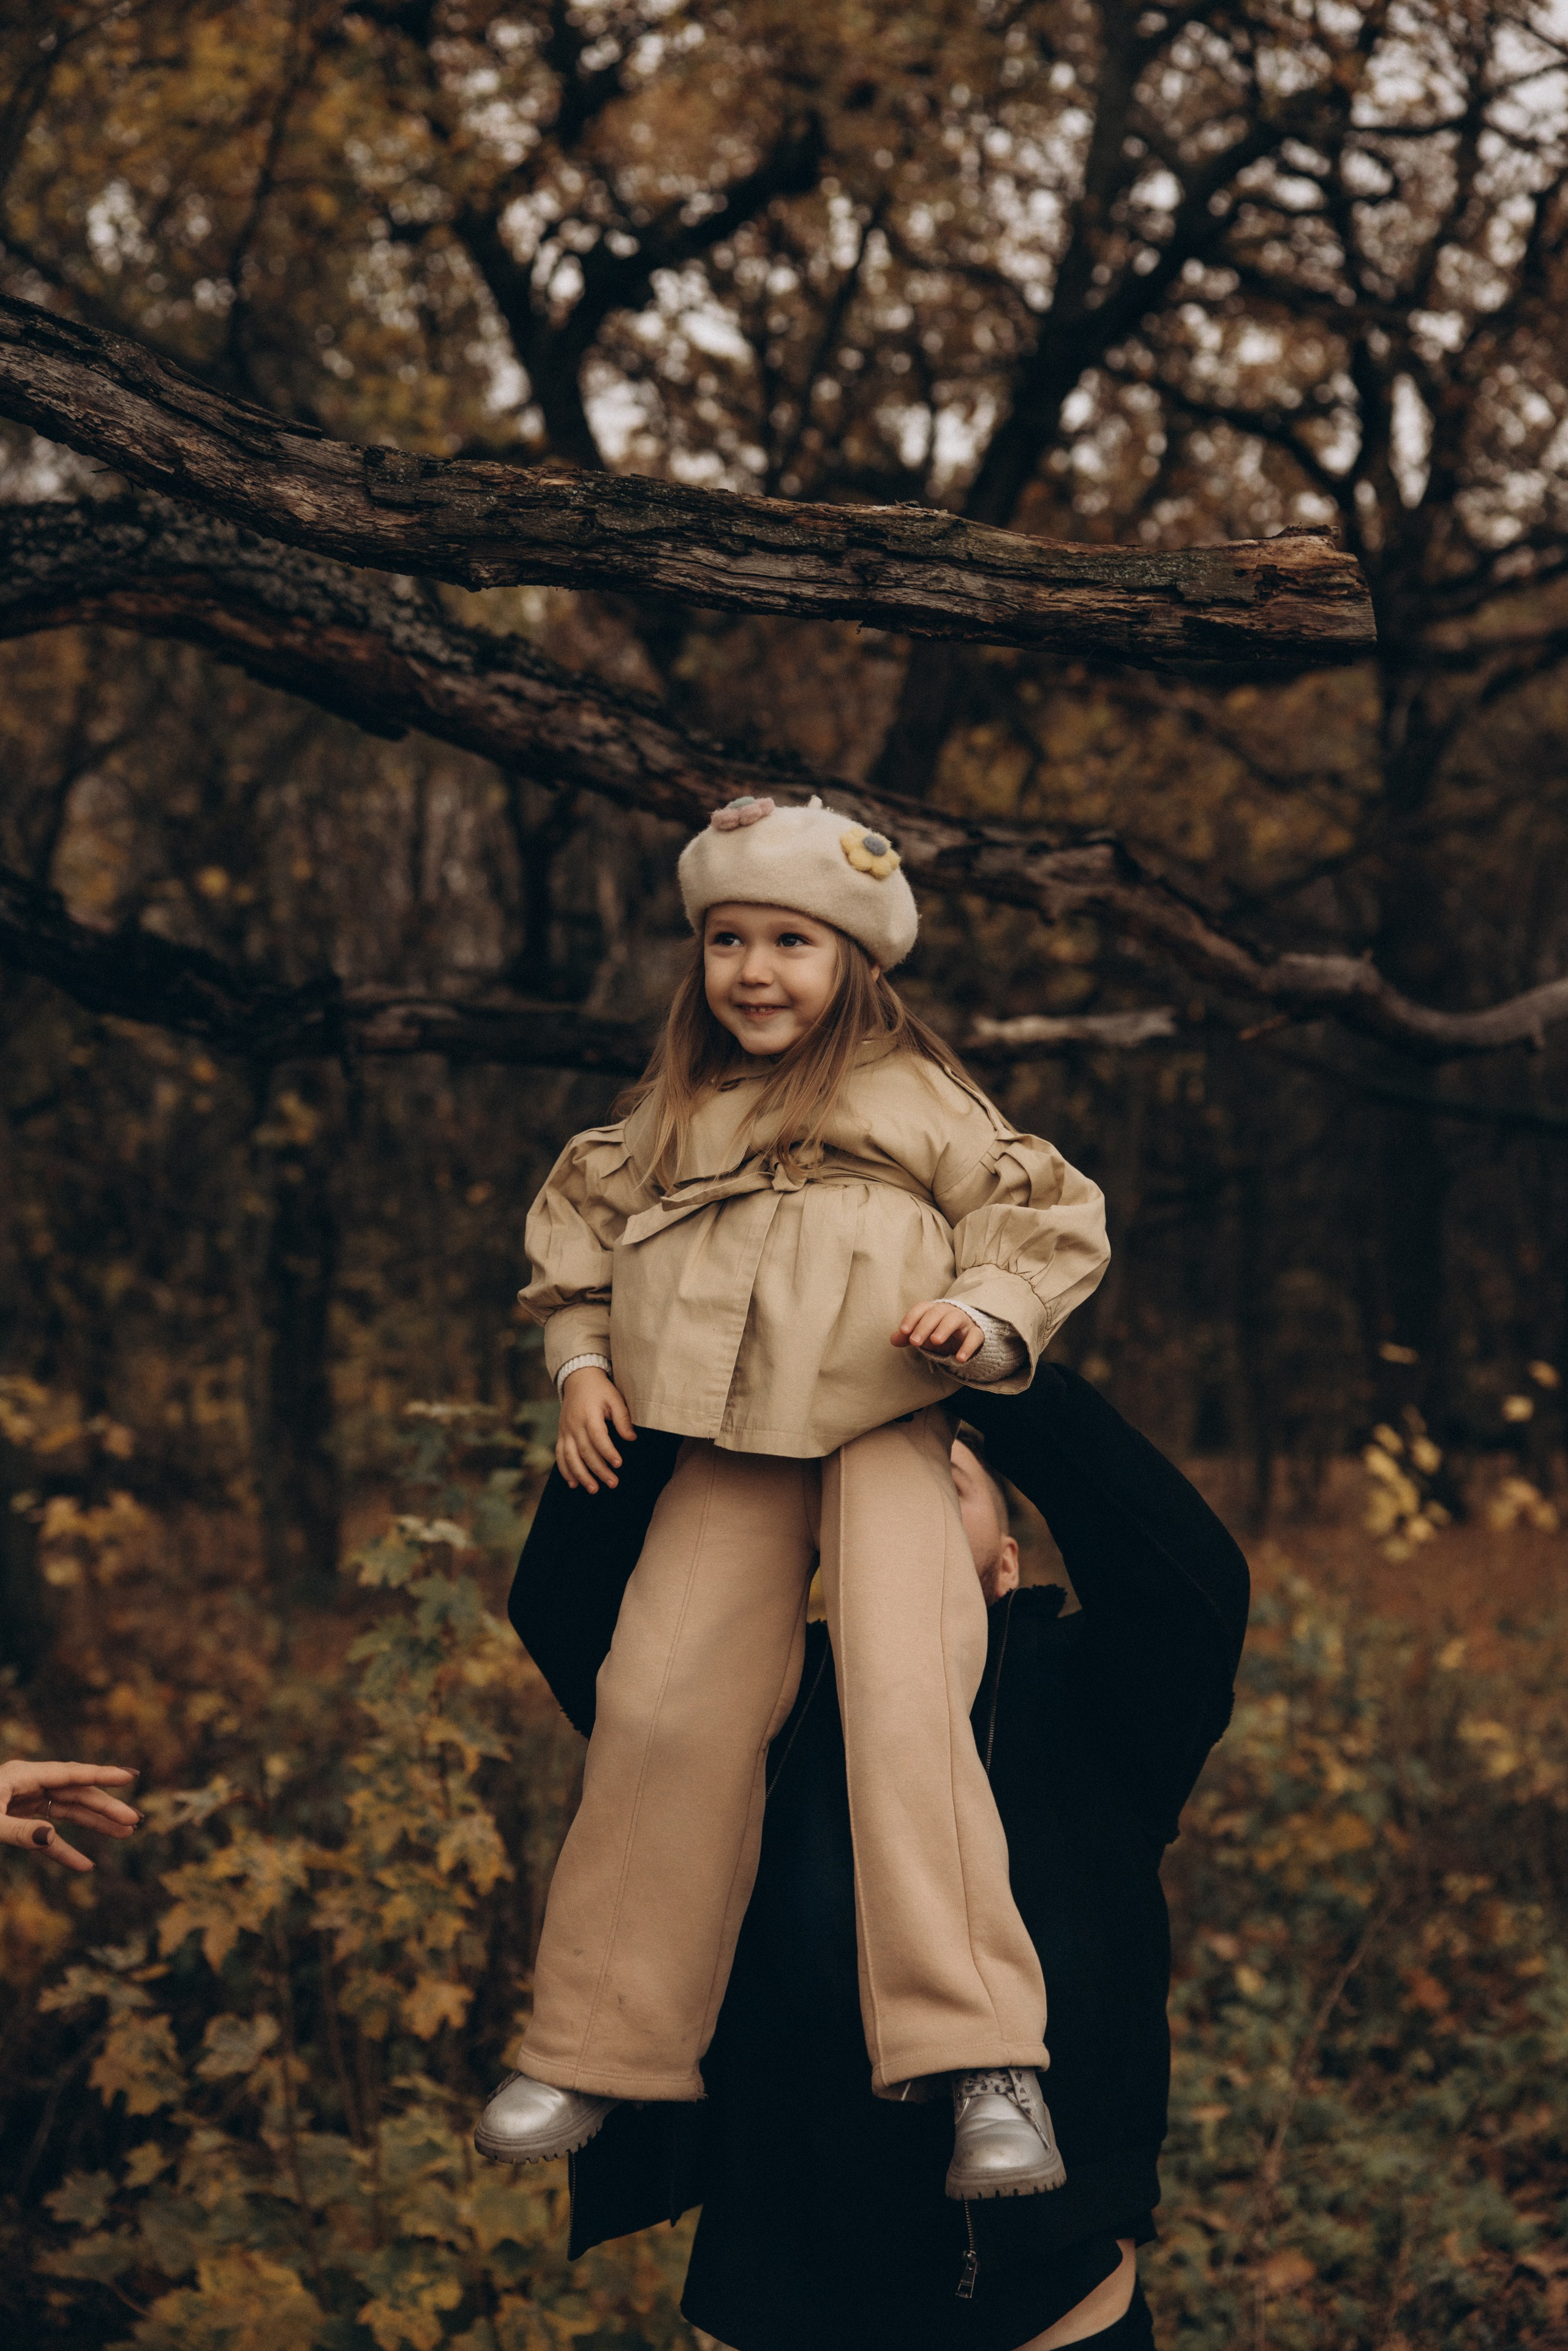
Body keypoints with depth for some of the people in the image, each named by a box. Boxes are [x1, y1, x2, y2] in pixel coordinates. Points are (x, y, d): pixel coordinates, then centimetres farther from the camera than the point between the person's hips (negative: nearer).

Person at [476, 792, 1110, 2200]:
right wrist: (582, 1362, 12)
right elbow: (578, 1228, 27)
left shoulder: (916, 1096, 10)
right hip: (725, 1453, 4)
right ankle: (603, 2047, 10)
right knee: (662, 1712, -5)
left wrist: (988, 1312, -10)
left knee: (905, 1711, -20)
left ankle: (985, 2063, -18)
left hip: (884, 1435, -3)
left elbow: (1051, 1216, 9)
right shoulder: (672, 1115, 20)